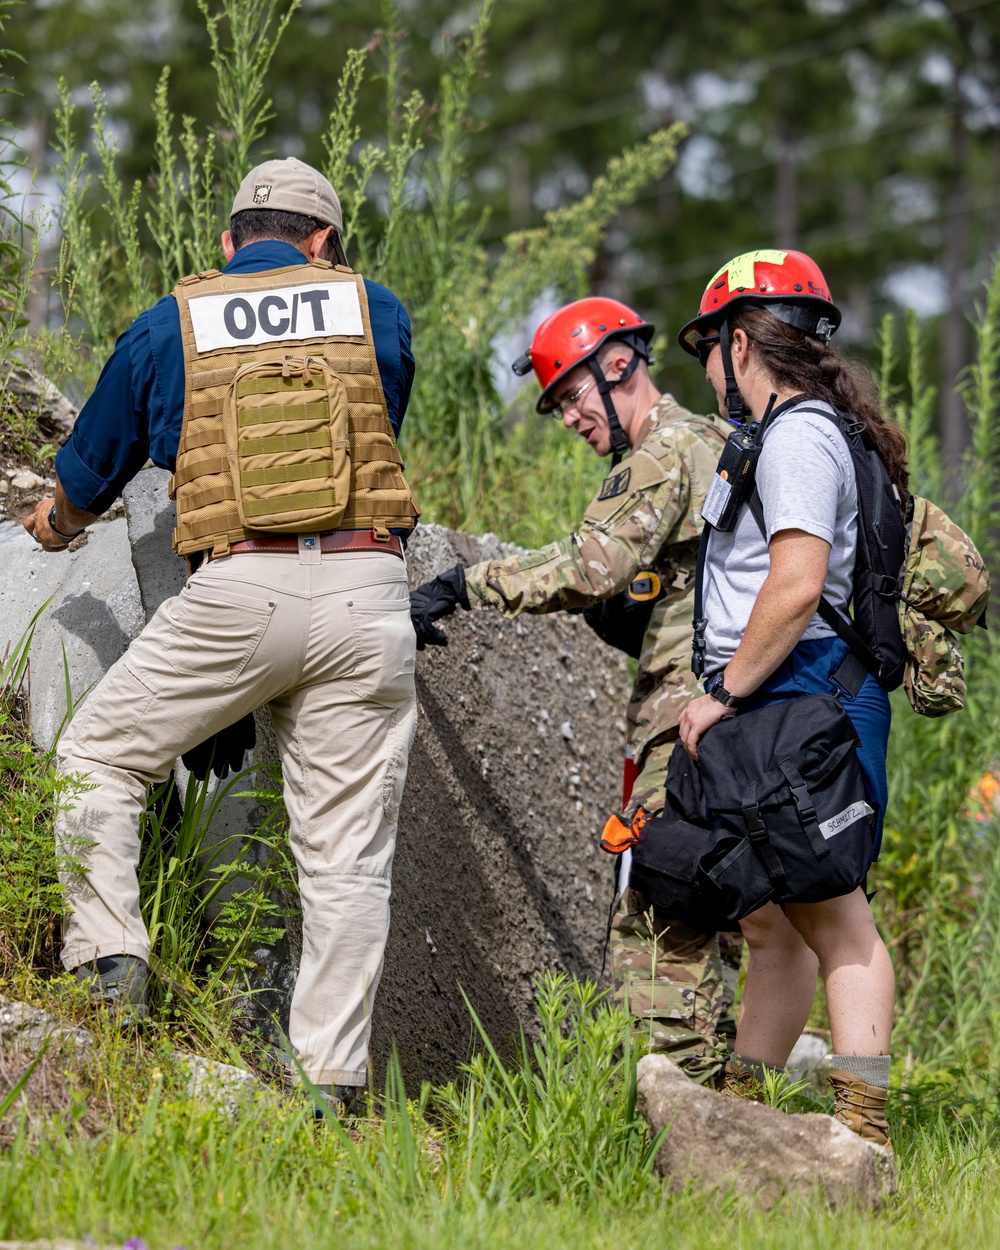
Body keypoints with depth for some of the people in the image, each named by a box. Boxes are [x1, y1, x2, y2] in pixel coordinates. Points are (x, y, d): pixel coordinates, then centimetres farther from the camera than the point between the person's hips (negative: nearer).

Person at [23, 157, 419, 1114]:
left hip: (237, 594, -1)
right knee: (347, 852, 6)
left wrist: (55, 523, 46)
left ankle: (108, 960, 1)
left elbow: (89, 473, 23)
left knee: (97, 759, 16)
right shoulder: (377, 312, 13)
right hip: (365, 593, 2)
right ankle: (331, 1075, 4)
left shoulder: (169, 326, 11)